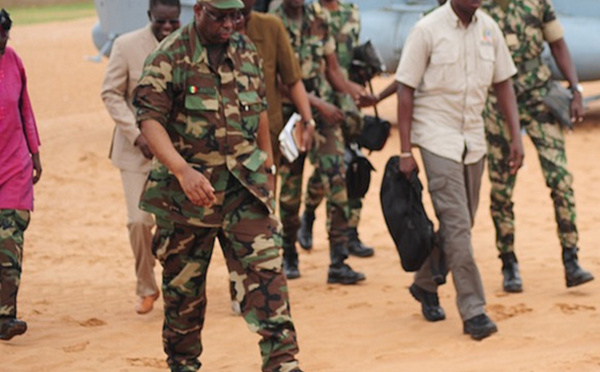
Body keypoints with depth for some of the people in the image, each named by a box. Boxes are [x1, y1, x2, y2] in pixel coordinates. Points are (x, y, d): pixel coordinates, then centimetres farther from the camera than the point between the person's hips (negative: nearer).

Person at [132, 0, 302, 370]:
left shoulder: (247, 52, 7)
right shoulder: (169, 57, -10)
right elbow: (150, 120, -18)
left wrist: (267, 164, 22)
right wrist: (182, 170, -31)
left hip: (245, 185, 3)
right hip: (188, 186, -3)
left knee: (265, 270, -8)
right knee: (183, 283, 9)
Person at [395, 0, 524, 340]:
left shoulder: (489, 28, 4)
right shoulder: (428, 29, -11)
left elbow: (503, 83, 11)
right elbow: (406, 90, -8)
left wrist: (516, 136, 3)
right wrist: (405, 152, -11)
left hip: (474, 139, 6)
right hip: (437, 136, -6)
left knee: (460, 223, 12)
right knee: (457, 225, -11)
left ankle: (426, 285, 34)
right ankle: (473, 311, -11)